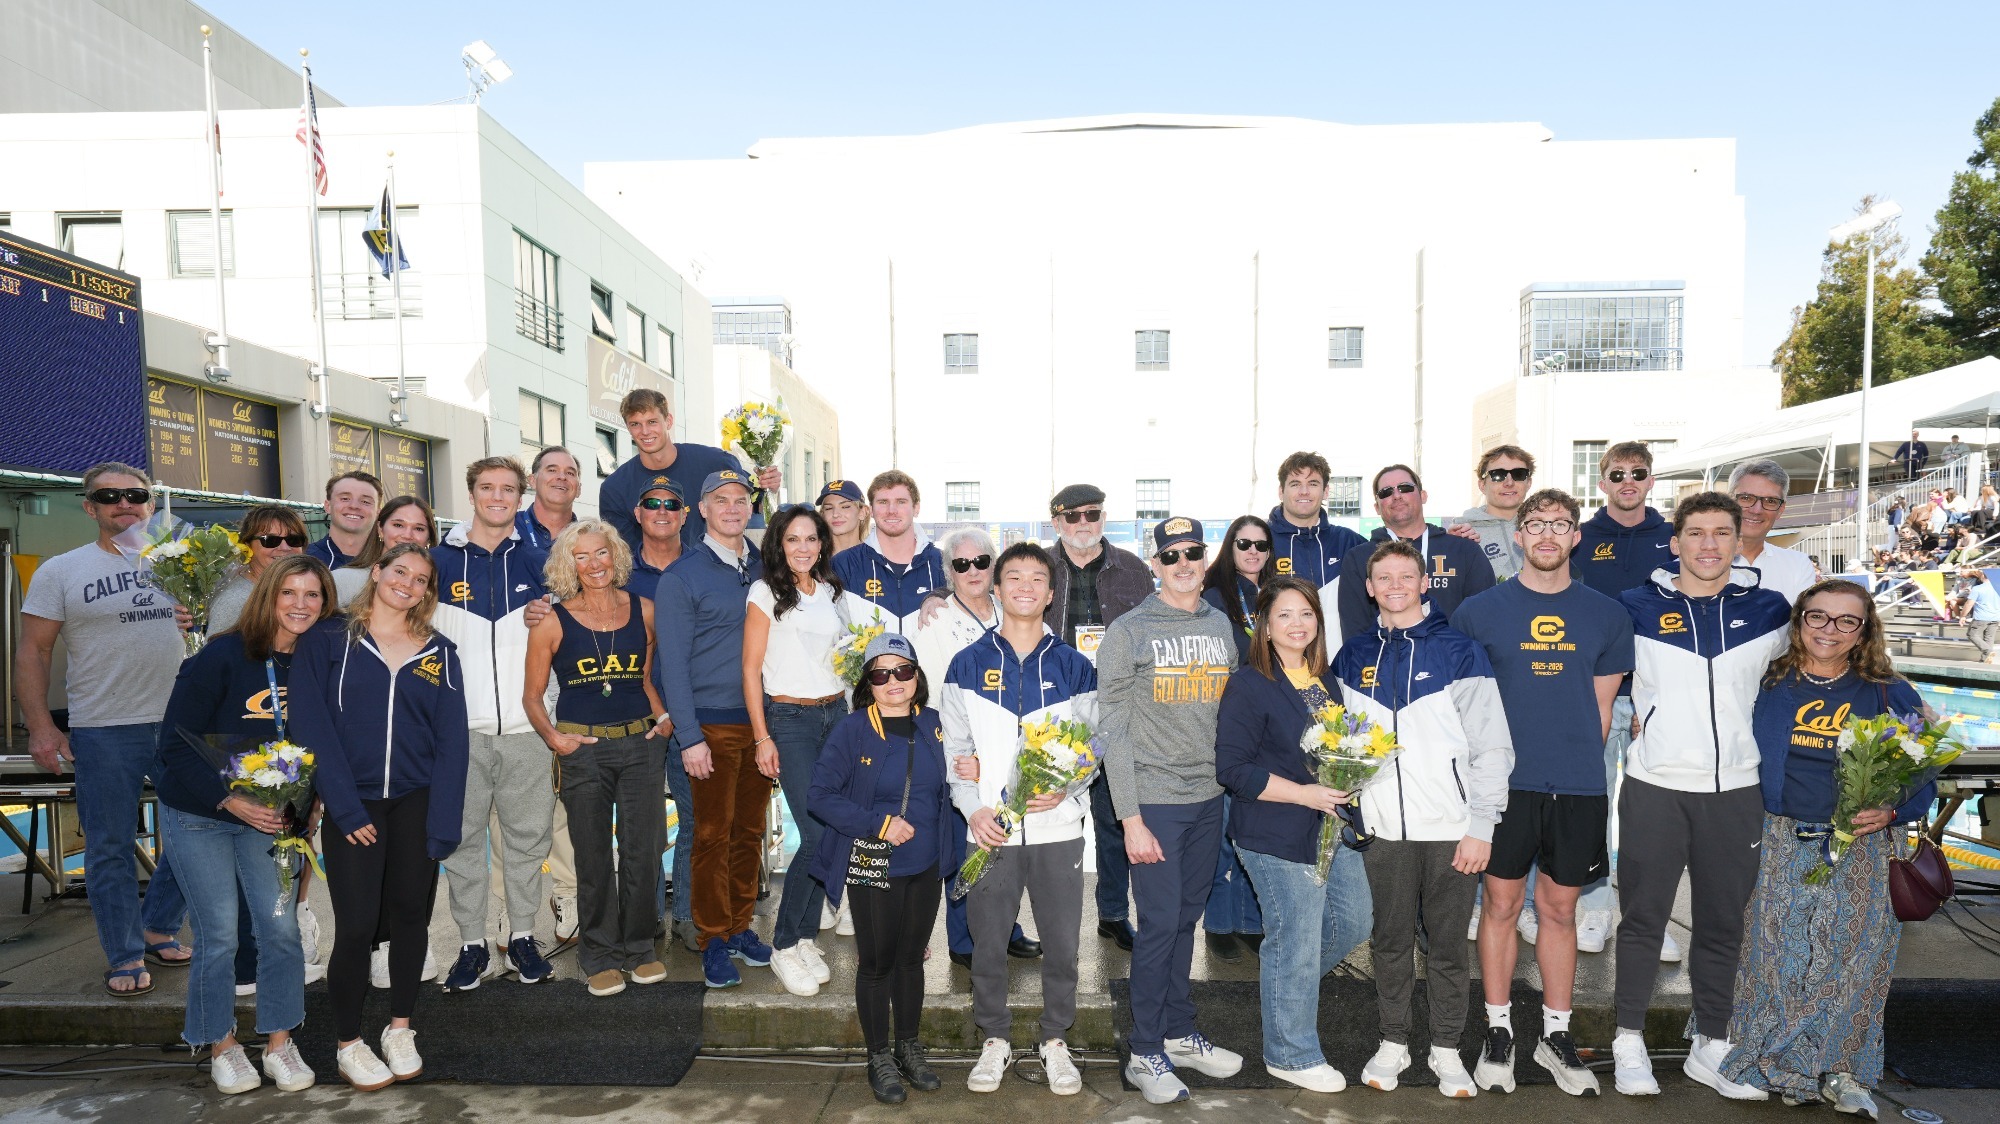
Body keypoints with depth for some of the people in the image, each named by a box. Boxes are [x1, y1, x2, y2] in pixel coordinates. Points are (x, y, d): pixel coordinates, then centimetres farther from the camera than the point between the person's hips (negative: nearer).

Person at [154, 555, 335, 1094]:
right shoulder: (220, 657, -16)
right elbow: (176, 742, -14)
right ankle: (221, 1047, 23)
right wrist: (230, 801, -20)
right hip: (200, 816, -3)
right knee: (218, 935, 3)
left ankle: (279, 1044, 19)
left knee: (281, 928, 2)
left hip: (271, 818, 3)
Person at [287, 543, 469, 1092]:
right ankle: (348, 1044, 17)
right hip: (353, 804, -2)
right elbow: (312, 727, -6)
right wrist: (346, 810, -12)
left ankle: (400, 1028, 28)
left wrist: (442, 822, -8)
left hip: (416, 804, 2)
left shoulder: (440, 653, 5)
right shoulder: (327, 641, -1)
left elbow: (451, 740, 0)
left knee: (410, 916, 9)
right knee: (356, 924, -3)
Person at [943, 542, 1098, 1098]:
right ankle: (994, 1040, 27)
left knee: (1061, 941, 8)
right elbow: (955, 747, 2)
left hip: (1058, 826, 1)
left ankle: (1055, 1041, 26)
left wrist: (1064, 790, -11)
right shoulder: (968, 663, 4)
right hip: (990, 828, 0)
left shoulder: (1073, 666, 5)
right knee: (988, 942, 9)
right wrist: (974, 809, -10)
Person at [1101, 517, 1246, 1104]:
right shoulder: (1129, 632, -7)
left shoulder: (1221, 625, 8)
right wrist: (1130, 818, -12)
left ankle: (1179, 1033, 31)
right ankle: (1146, 1053, 15)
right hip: (1155, 801, -4)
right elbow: (1113, 731, -9)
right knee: (1160, 925, -1)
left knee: (1187, 919, 15)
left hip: (1209, 797, 5)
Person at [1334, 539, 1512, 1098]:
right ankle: (1393, 1043, 27)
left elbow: (1491, 745, -5)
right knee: (1390, 940, 12)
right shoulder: (1353, 658, 6)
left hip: (1452, 828, -2)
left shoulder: (1459, 650, -4)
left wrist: (1481, 826, -9)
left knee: (1449, 943, 8)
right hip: (1384, 828, 3)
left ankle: (1447, 1050, 24)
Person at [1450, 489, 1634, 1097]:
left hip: (1578, 786, 2)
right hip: (1504, 783, -2)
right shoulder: (1480, 610, 0)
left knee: (1560, 909, 12)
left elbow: (1600, 706, 10)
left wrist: (1580, 765, 6)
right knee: (1502, 904, 6)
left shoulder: (1606, 614, 6)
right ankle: (1498, 1031, 20)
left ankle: (1555, 1034, 26)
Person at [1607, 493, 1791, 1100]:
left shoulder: (1769, 610, 6)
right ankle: (1629, 1040, 15)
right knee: (1643, 918, 4)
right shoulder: (1638, 607, 0)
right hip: (1655, 786, -2)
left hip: (1736, 790, 2)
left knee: (1723, 924, 11)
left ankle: (1711, 1046, 25)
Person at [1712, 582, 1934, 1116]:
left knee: (1851, 959, -1)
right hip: (1781, 846, 0)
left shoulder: (1889, 694, 3)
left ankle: (1840, 1070, 17)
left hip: (1858, 852, 0)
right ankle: (1778, 1064, 18)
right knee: (1778, 954, 2)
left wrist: (1890, 811, -12)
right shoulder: (1769, 685, 3)